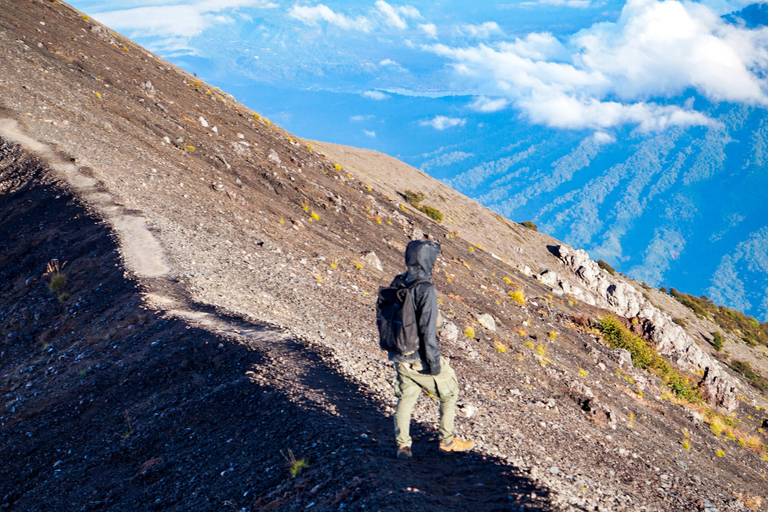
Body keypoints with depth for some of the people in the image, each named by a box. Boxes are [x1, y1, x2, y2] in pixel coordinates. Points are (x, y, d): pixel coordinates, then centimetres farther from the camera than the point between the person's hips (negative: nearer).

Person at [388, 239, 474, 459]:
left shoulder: (397, 284, 2)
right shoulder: (425, 290, -22)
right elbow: (427, 330, -23)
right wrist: (434, 362, -15)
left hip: (399, 356, 6)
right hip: (420, 359, -6)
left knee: (406, 398, 17)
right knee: (449, 393, 14)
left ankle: (403, 445, 15)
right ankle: (447, 441, 23)